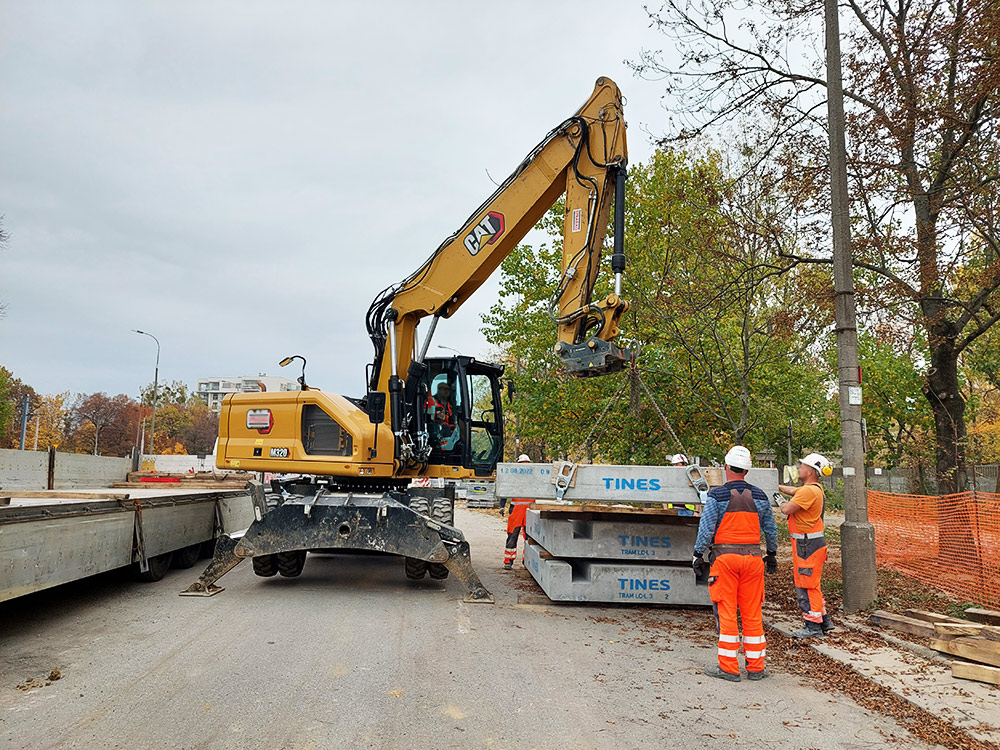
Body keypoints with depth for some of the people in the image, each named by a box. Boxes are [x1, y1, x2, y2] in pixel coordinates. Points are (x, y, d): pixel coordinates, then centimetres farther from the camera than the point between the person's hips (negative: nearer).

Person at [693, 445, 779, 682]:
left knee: (726, 611, 1)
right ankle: (755, 666, 16)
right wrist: (772, 555, 26)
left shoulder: (717, 495, -7)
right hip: (752, 557, 4)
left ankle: (728, 667, 6)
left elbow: (706, 529, -9)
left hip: (725, 557, -4)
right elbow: (771, 529, 14)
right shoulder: (760, 496, 6)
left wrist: (698, 555, 0)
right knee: (752, 612, 9)